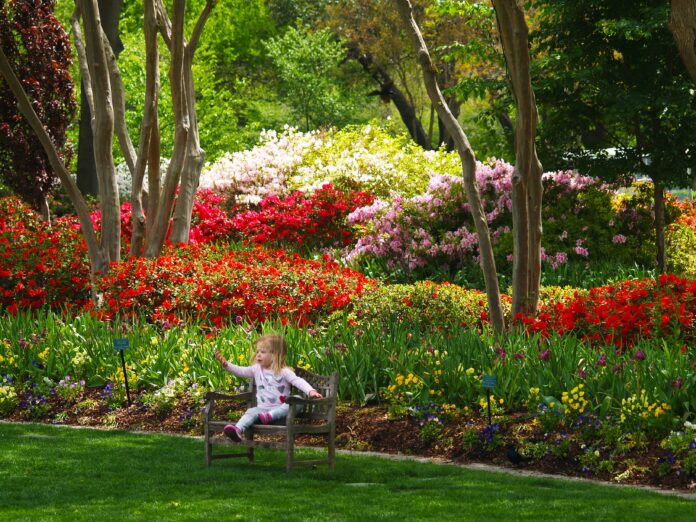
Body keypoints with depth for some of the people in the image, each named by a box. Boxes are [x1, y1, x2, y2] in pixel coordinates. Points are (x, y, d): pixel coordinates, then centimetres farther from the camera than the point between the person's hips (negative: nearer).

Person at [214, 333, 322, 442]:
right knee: (251, 411, -29)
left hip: (280, 409, -2)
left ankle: (269, 416, -46)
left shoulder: (283, 372, 0)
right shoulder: (257, 370, 14)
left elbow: (297, 381, -11)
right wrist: (226, 364, -8)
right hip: (262, 408, 2)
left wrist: (310, 391, -28)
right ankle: (237, 430, -55)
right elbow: (240, 371, 8)